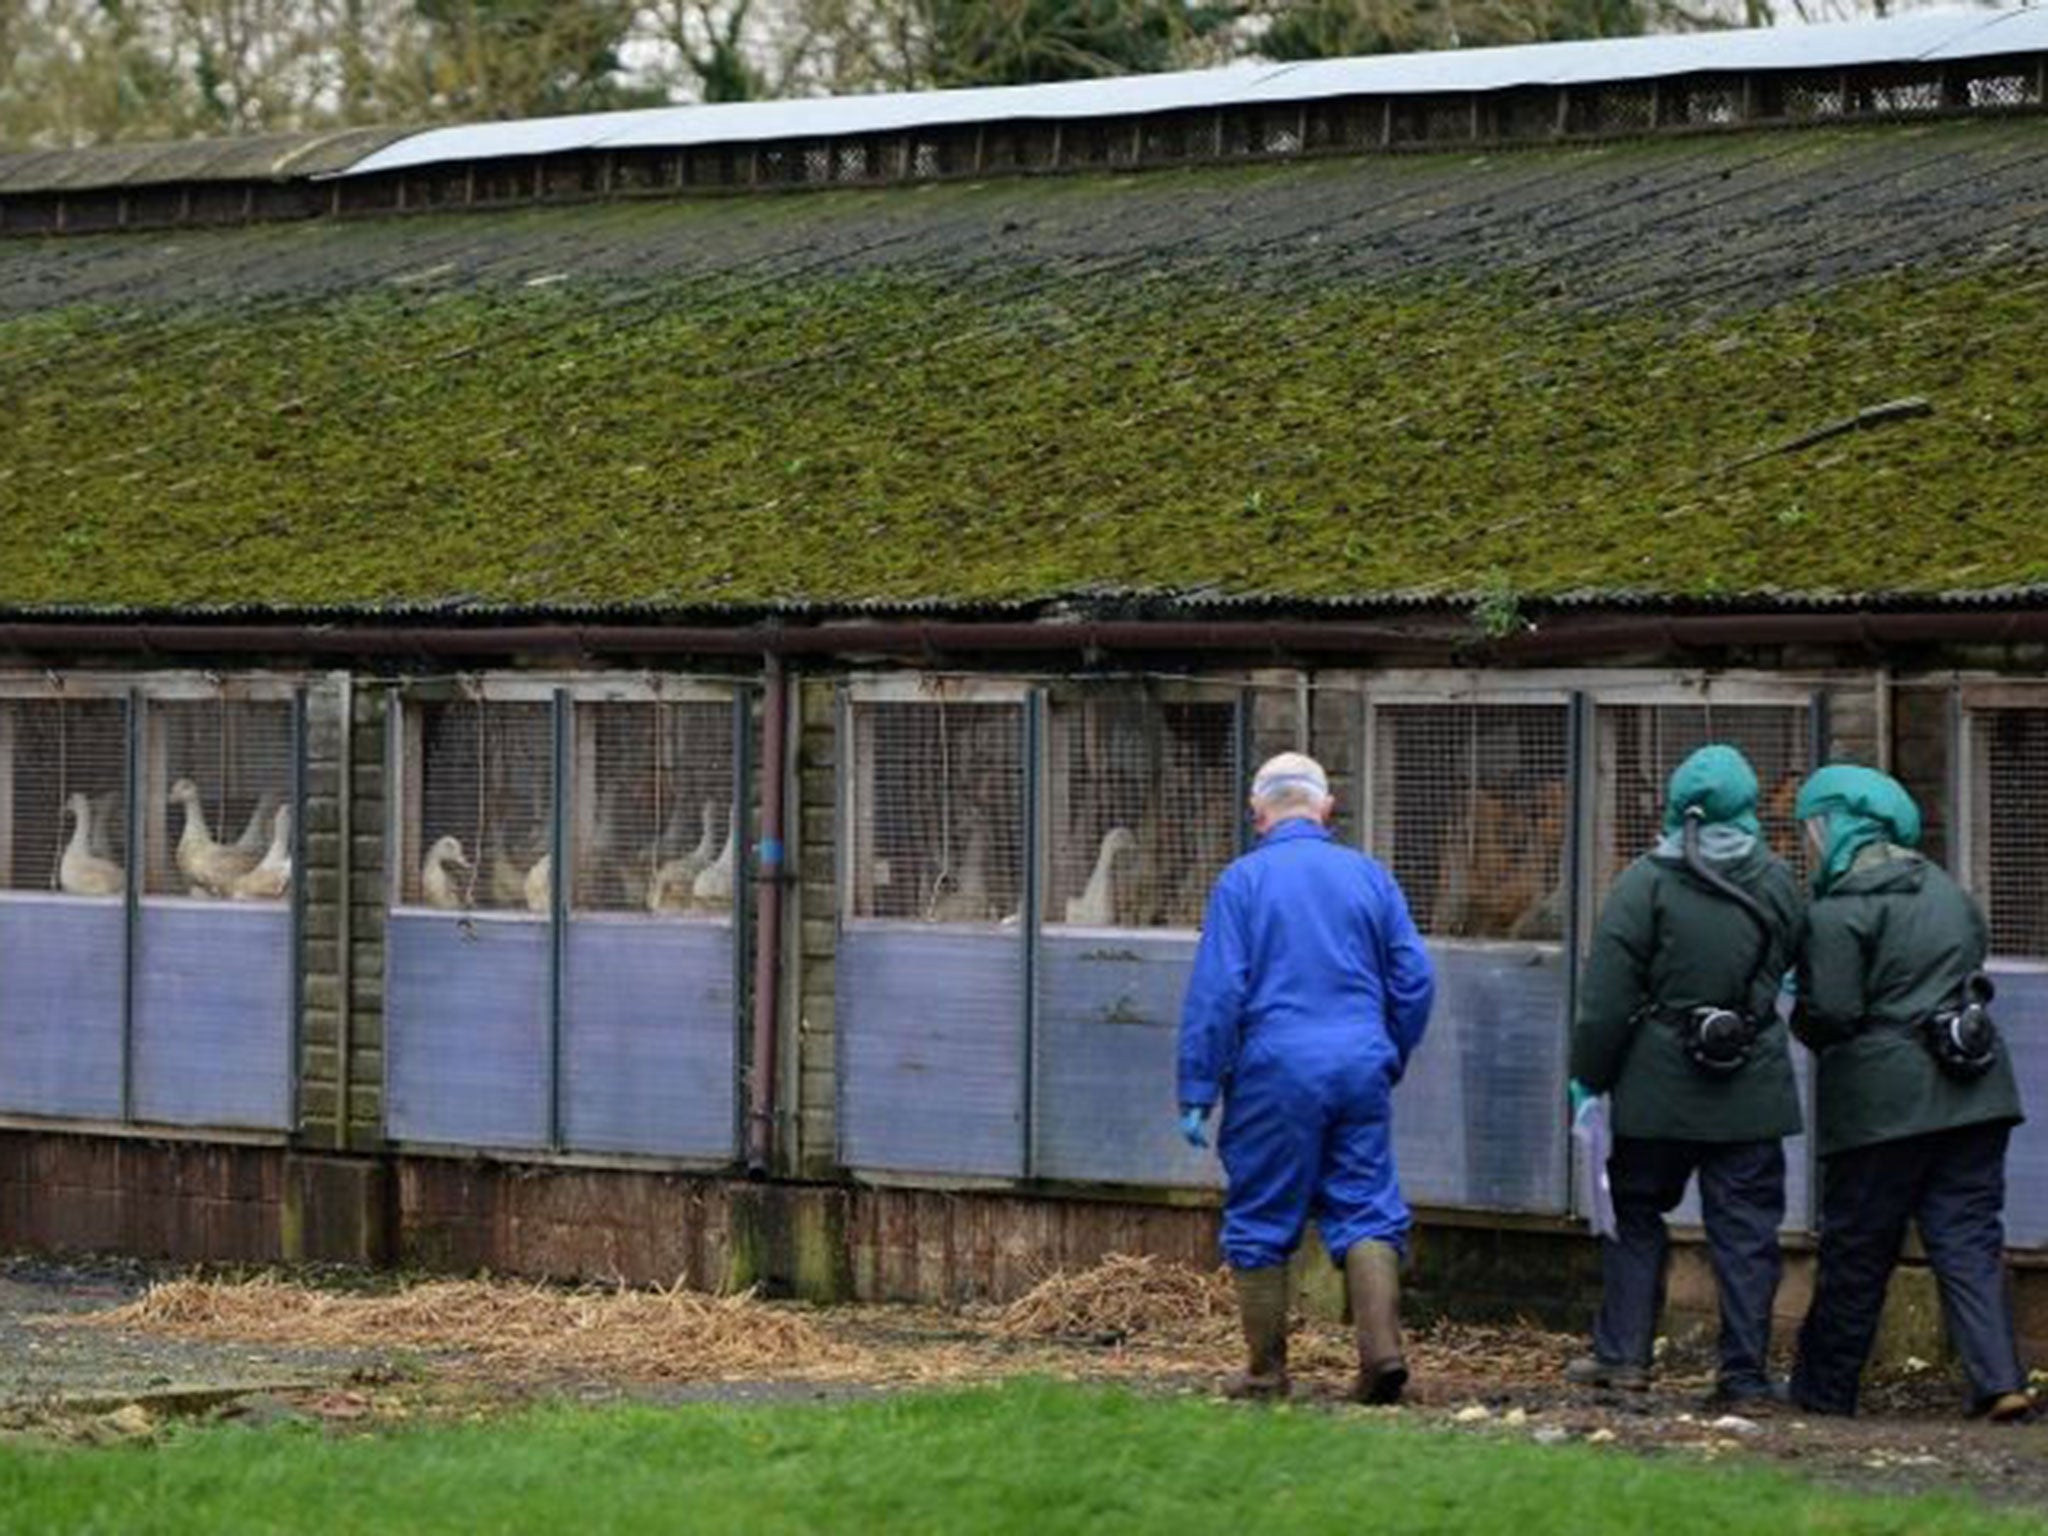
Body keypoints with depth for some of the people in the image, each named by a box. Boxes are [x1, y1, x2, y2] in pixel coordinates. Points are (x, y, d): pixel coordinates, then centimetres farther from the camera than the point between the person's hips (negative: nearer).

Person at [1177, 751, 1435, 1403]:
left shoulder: (1243, 880, -3)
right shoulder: (1368, 876, 8)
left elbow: (1215, 992, -7)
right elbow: (1415, 981, 9)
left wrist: (1197, 1093, -4)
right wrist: (1390, 1061, 22)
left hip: (1275, 1072, -3)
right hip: (1360, 1069, 3)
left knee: (1261, 1225, 6)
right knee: (1366, 1213, 4)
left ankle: (1266, 1372, 9)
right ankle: (1382, 1349, -12)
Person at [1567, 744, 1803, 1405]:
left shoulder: (1645, 883, -9)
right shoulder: (1775, 882, 0)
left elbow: (1606, 997, -10)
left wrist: (1588, 1077, -1)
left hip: (1658, 1087, -2)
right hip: (1753, 1090, 2)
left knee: (1636, 1213, 13)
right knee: (1746, 1227, 5)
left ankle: (1623, 1352, 13)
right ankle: (1746, 1374, 4)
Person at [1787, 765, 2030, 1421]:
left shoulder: (1838, 912, -11)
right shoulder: (1946, 890, 13)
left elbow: (1831, 1014, -15)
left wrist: (1800, 1016, 6)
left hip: (1882, 1102, -6)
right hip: (1972, 1093, 6)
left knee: (1856, 1250, 5)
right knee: (1969, 1237, 3)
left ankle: (1824, 1387, 16)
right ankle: (2000, 1380, -10)